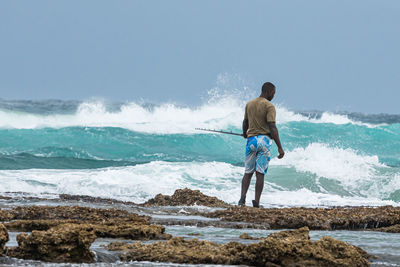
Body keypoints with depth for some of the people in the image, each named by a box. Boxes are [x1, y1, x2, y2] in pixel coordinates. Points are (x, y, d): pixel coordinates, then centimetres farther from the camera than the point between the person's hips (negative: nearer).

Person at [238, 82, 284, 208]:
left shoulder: (249, 104, 9)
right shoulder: (269, 106, -9)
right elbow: (272, 128, -16)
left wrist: (245, 133, 45)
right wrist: (280, 147, -17)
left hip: (251, 140, 4)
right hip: (264, 140, -4)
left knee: (248, 172, 10)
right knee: (260, 173, -1)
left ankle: (243, 196, -12)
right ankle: (256, 202, -5)